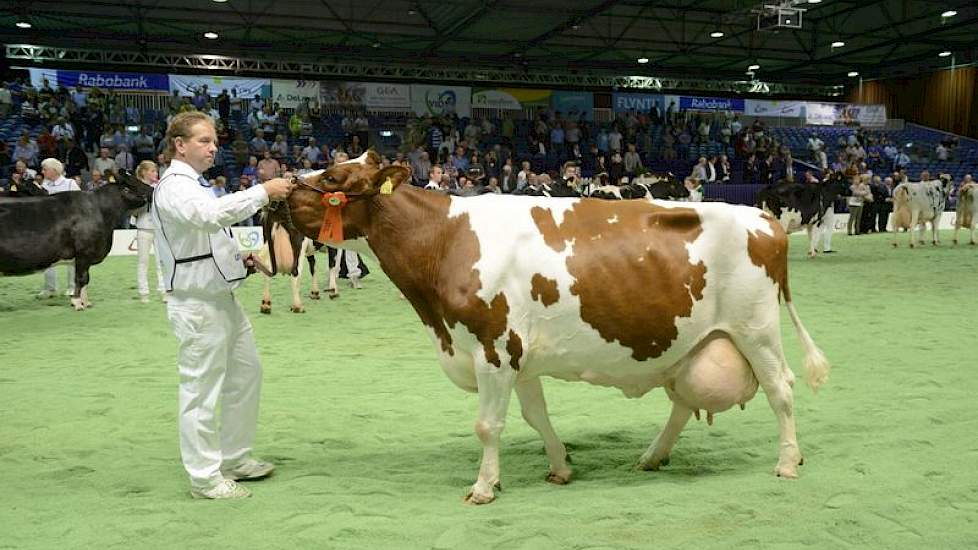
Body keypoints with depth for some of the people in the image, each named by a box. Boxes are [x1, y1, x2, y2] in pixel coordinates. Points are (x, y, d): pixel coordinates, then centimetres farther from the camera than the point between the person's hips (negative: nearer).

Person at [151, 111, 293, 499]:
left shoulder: (193, 185, 16)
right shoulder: (174, 186, -14)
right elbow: (212, 213, -34)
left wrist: (239, 255, 8)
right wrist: (262, 192, -31)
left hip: (222, 296, 10)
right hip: (197, 303, -10)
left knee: (246, 372, 17)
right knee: (201, 388, -2)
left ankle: (235, 458, 30)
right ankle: (205, 478, 9)